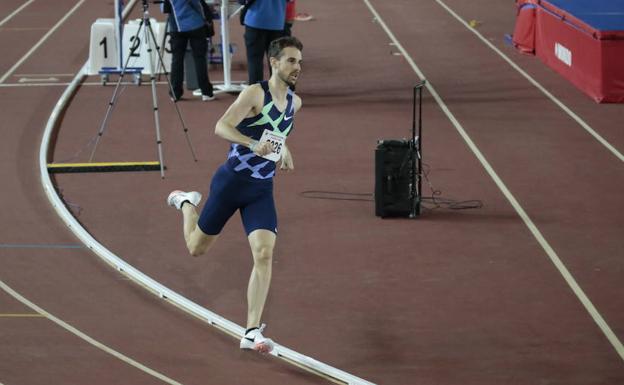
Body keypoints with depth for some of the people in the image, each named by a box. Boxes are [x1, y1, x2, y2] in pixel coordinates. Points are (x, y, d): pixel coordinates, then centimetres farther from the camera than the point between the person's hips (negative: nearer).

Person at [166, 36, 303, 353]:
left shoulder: (294, 103, 8)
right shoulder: (255, 94, -14)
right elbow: (221, 127, -24)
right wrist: (253, 144, -37)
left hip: (262, 189, 5)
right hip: (232, 181, -4)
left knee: (264, 254, -15)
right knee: (197, 247, 12)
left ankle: (252, 332, -14)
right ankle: (187, 203, 47)